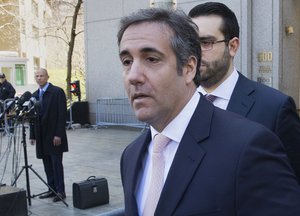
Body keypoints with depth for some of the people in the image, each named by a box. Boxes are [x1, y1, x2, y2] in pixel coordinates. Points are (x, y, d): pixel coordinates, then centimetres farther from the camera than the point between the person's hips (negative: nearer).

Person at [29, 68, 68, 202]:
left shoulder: (57, 92, -6)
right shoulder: (35, 95, 13)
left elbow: (62, 114, -11)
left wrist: (58, 134, -16)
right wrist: (32, 135, 11)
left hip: (54, 135, -6)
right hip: (42, 136, 6)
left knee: (56, 163, -3)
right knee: (47, 165, 8)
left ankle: (60, 191, 5)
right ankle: (52, 189, 15)